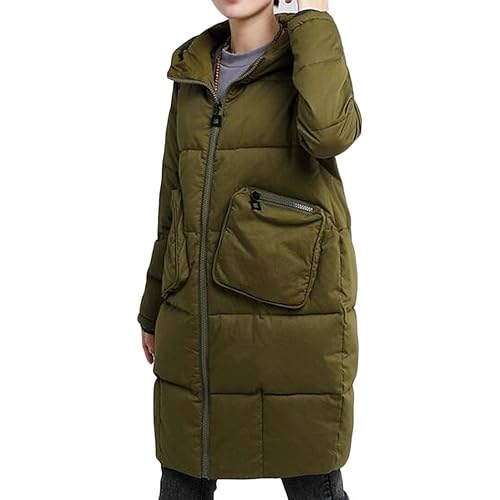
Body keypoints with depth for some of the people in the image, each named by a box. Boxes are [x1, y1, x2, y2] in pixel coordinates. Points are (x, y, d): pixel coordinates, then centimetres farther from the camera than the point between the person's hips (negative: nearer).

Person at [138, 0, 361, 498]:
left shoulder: (314, 60, -2)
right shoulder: (193, 74, 12)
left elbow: (329, 132, -27)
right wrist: (154, 308, 18)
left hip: (291, 310, -4)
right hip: (196, 321, 5)